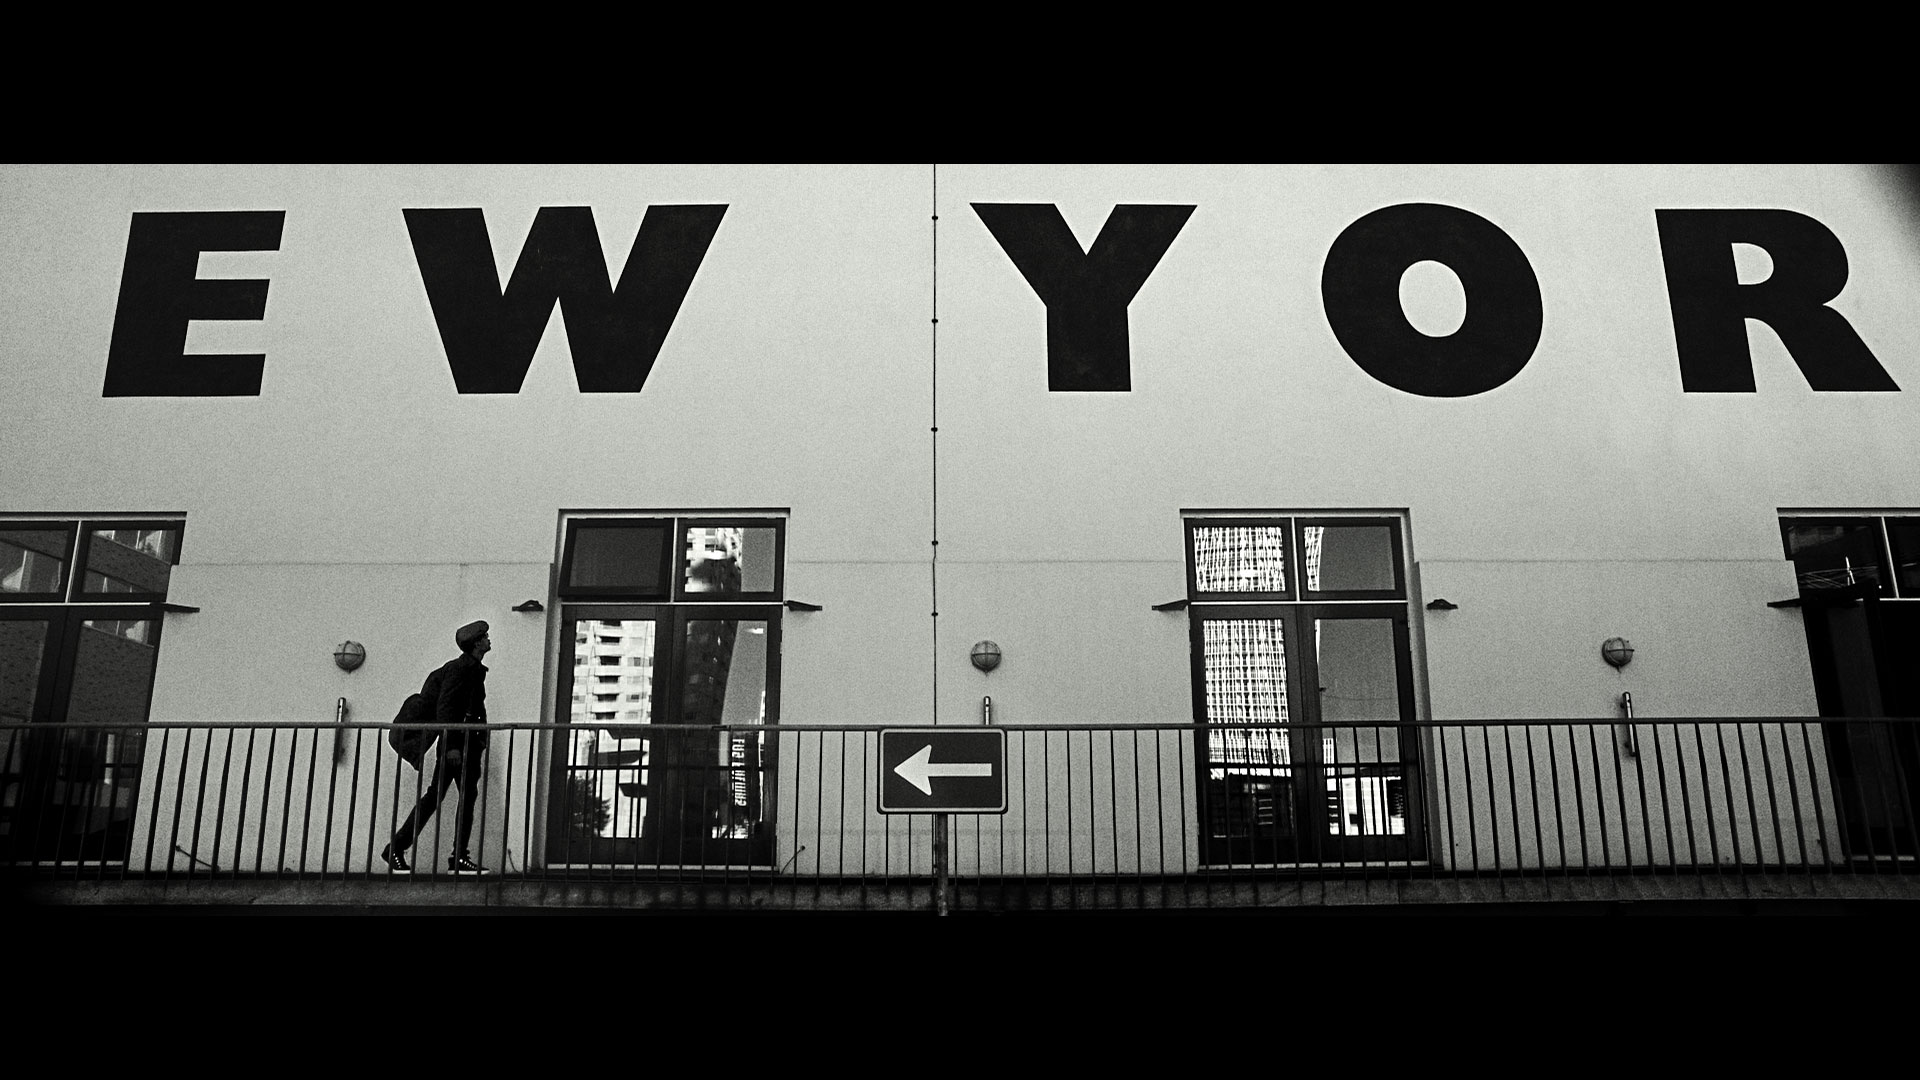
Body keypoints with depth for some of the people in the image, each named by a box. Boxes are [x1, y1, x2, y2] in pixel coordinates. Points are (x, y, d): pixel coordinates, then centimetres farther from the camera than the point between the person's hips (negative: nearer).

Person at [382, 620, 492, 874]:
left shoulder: (475, 670, 17)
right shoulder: (459, 668, -10)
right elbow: (444, 706, -17)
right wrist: (451, 745, -24)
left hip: (469, 743, 9)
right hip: (455, 741, -9)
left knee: (469, 797, 5)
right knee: (435, 796, -8)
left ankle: (460, 858, 6)